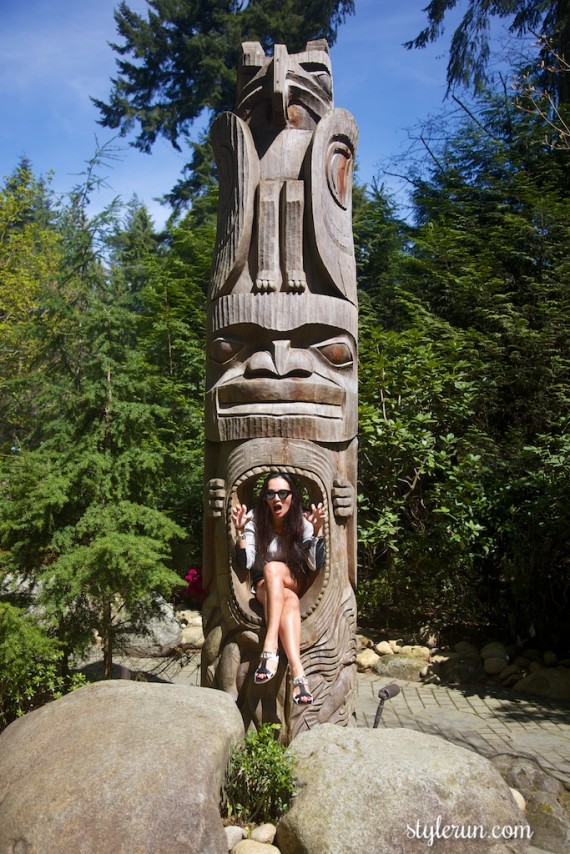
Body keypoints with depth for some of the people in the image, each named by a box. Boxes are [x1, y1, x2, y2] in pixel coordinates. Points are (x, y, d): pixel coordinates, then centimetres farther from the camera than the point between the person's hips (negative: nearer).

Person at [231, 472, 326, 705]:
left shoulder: (303, 522, -8)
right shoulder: (255, 520, -8)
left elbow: (315, 565, -17)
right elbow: (245, 563, -16)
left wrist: (318, 530, -28)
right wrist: (240, 531, -29)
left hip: (296, 584, 0)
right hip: (263, 588, 0)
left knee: (272, 568, -35)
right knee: (290, 602, -36)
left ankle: (270, 649, -47)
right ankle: (298, 673, -49)